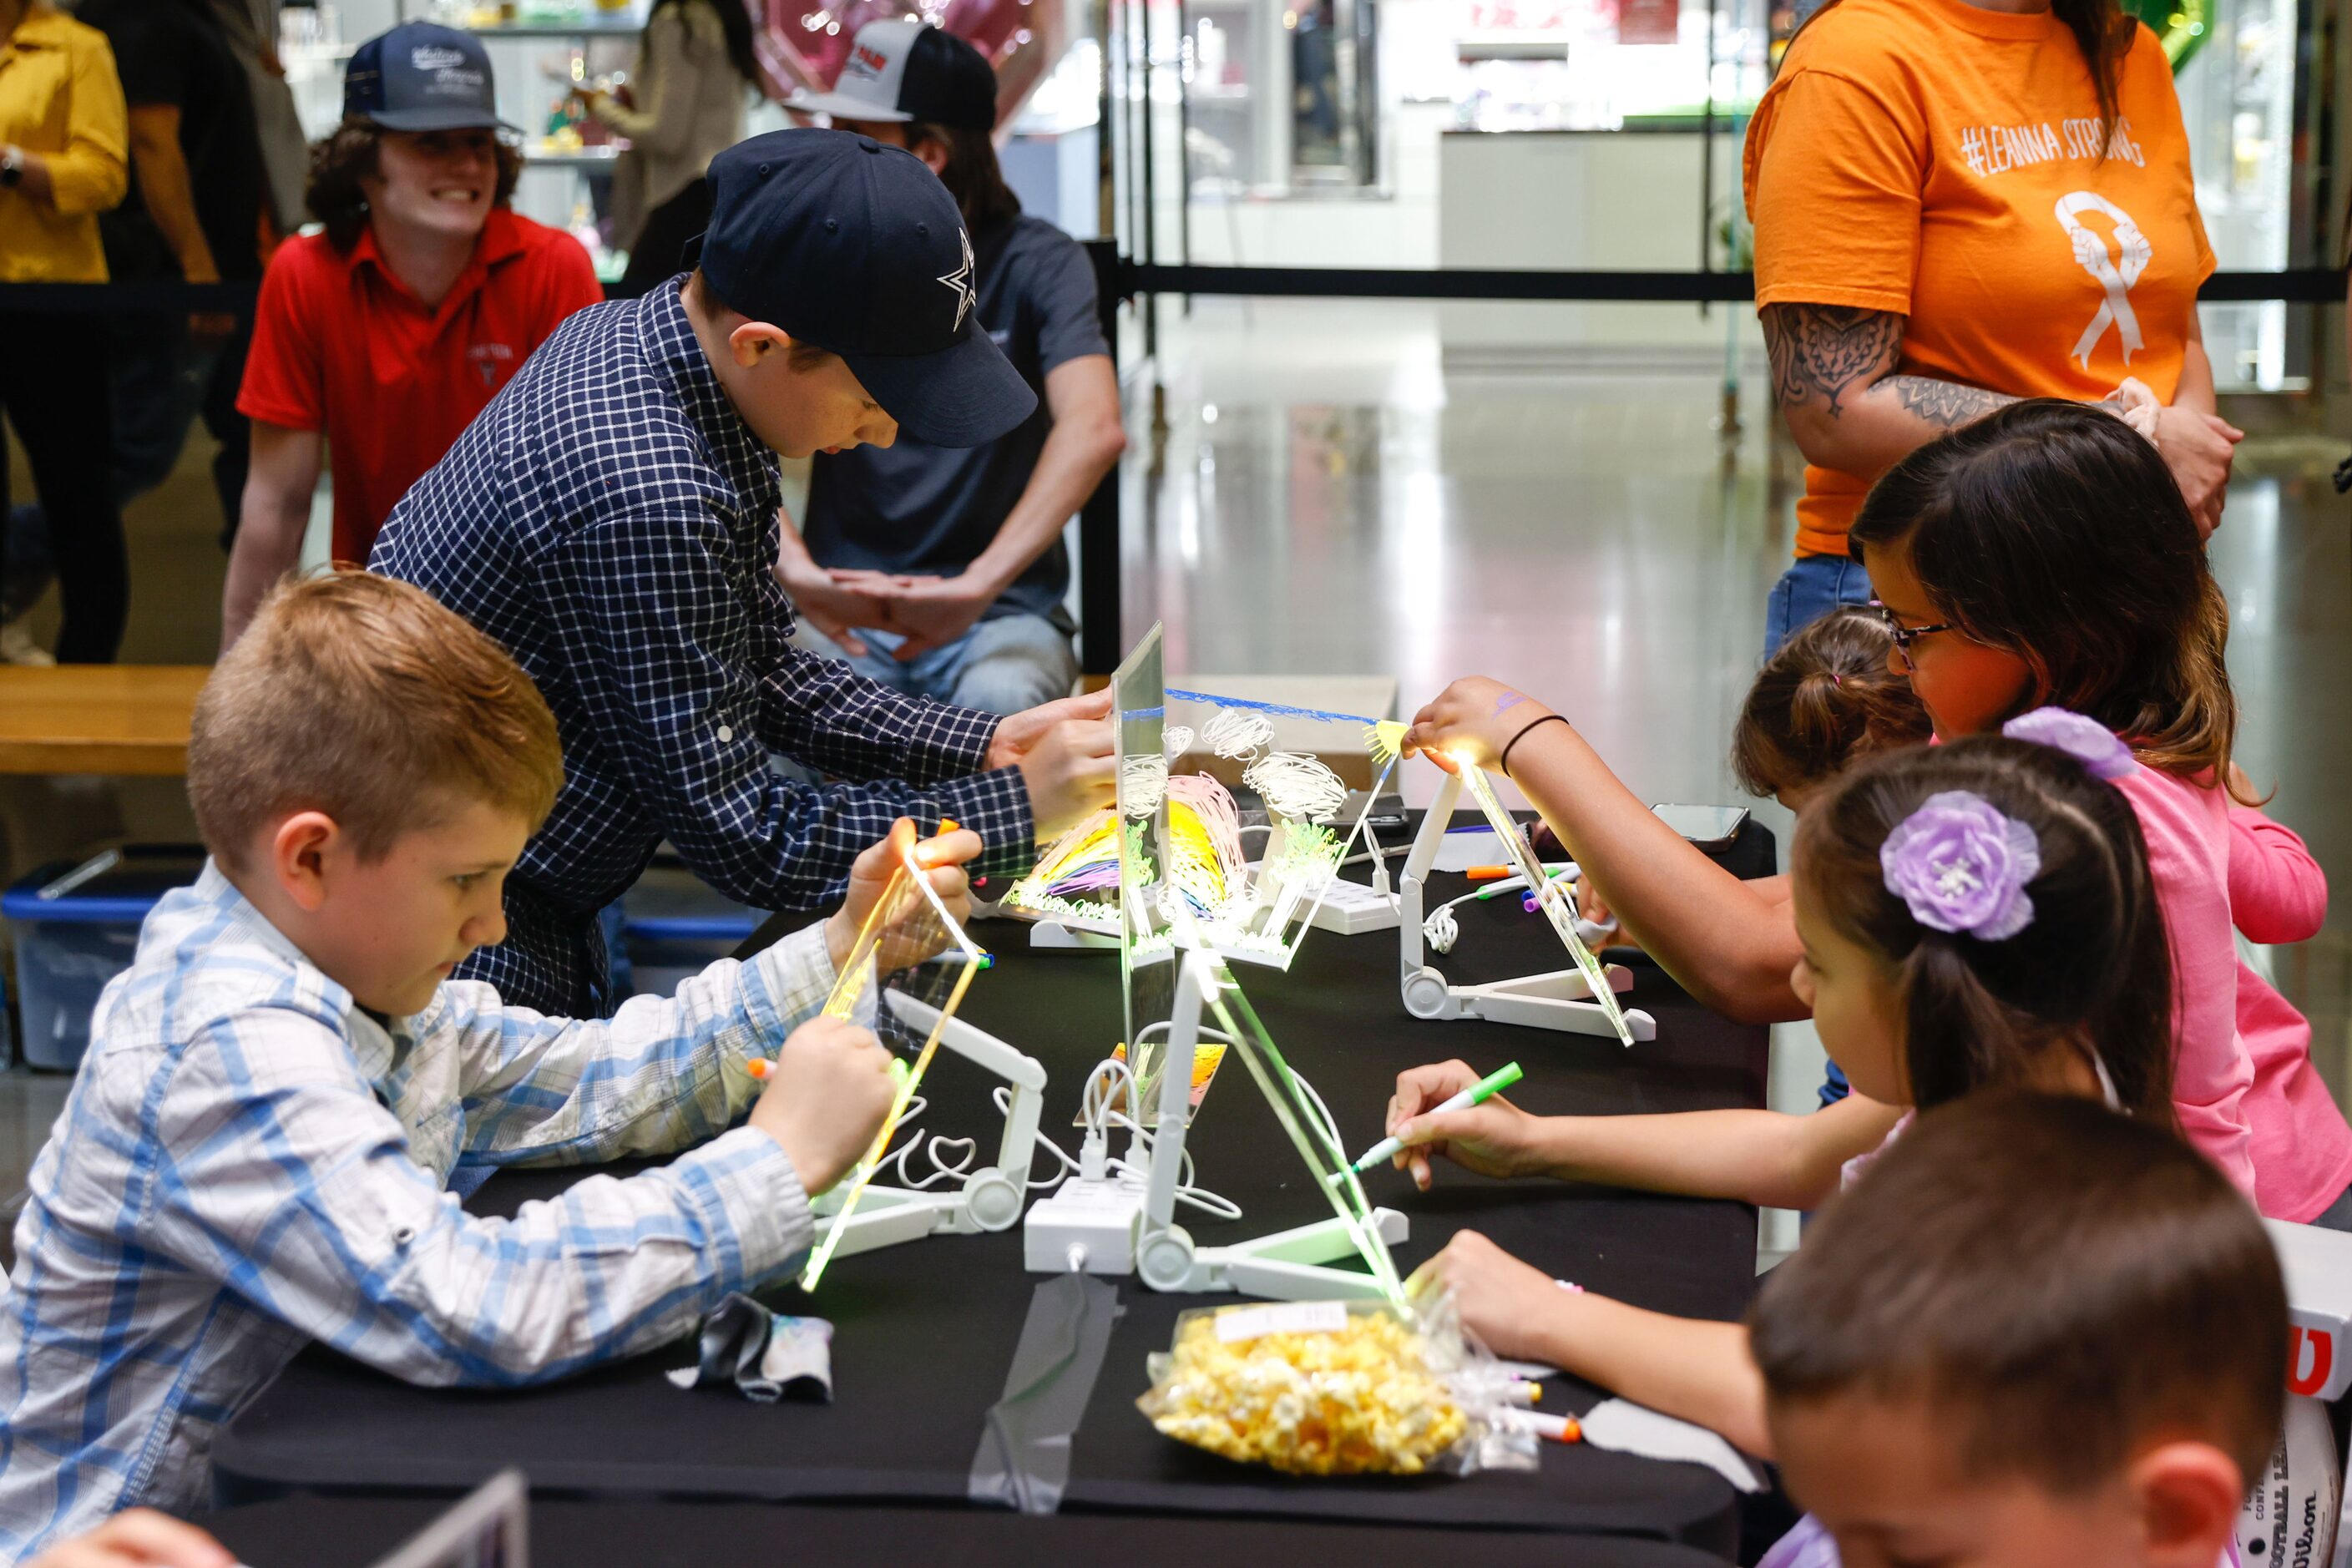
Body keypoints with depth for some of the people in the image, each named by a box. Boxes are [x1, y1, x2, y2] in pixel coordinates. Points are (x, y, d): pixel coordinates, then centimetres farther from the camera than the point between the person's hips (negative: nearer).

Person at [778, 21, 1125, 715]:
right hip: (846, 613, 2)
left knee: (1001, 703, -36)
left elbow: (1094, 431, -23)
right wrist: (794, 568, -30)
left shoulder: (1037, 262, -5)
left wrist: (977, 586, -35)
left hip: (1000, 610, -2)